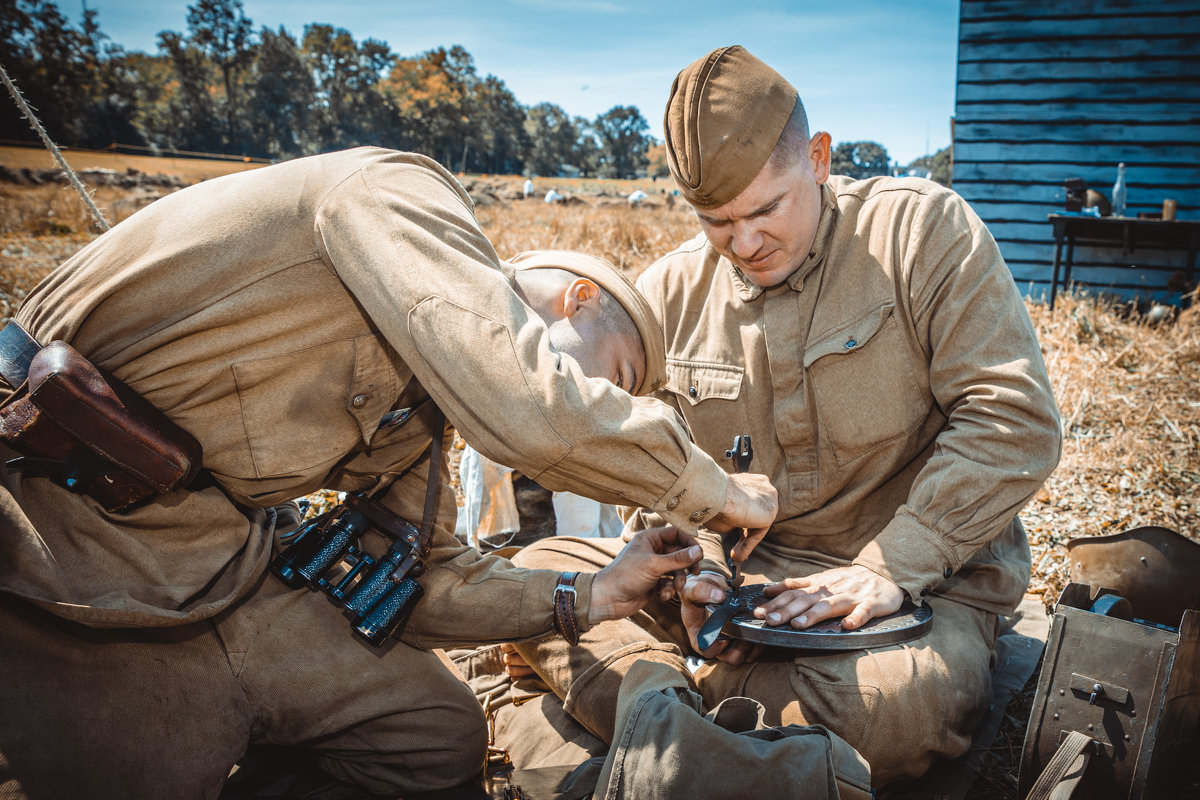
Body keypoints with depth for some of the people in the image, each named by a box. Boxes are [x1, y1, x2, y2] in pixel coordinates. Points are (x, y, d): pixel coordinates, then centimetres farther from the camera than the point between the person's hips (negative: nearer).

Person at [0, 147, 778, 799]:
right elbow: (533, 411, -30)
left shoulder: (422, 391, 11)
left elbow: (422, 576, 15)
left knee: (443, 736, 10)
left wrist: (585, 599, 4)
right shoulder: (399, 193, -15)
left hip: (234, 573, 8)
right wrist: (716, 491, -14)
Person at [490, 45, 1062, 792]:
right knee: (540, 568, -11)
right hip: (742, 568, 4)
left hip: (921, 576, -3)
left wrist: (887, 567, -19)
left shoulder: (925, 230, -7)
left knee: (906, 702, -37)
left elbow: (1013, 420, -12)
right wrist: (696, 568, -12)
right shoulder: (669, 293, 4)